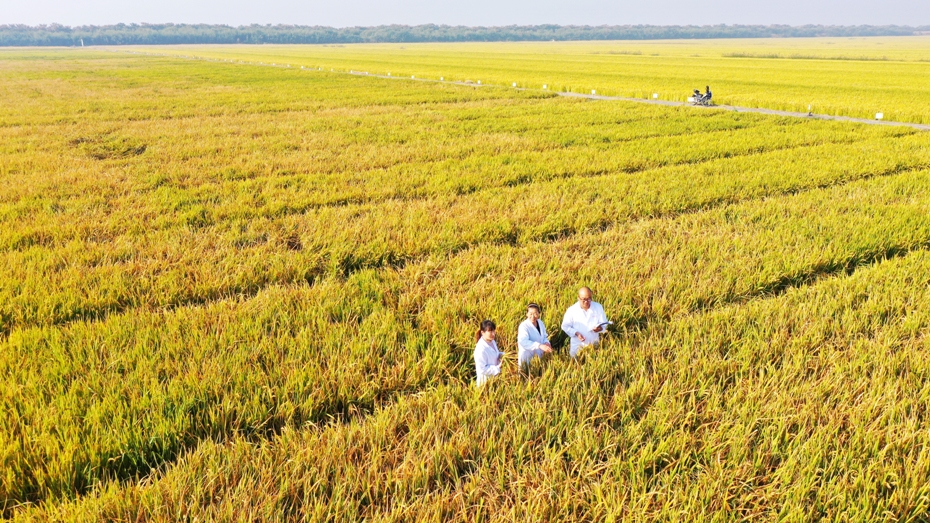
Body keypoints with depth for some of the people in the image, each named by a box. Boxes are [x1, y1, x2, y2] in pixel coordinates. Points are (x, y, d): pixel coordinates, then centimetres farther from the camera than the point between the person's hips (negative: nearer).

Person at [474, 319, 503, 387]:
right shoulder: (481, 349, -28)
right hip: (485, 380, -8)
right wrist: (498, 368, -26)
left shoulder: (492, 342, -2)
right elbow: (482, 369, -26)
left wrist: (502, 355, -4)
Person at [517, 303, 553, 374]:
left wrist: (547, 343, -11)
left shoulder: (540, 323, 2)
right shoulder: (523, 326, -21)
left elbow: (544, 337, 13)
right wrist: (540, 345, -42)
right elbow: (523, 342, -35)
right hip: (527, 357, -7)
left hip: (539, 355, 7)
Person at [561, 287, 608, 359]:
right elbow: (565, 326, -4)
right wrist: (576, 333, -19)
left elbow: (604, 323, 0)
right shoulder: (572, 310, -13)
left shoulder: (598, 307, -7)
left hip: (594, 345, 2)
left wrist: (600, 328, -22)